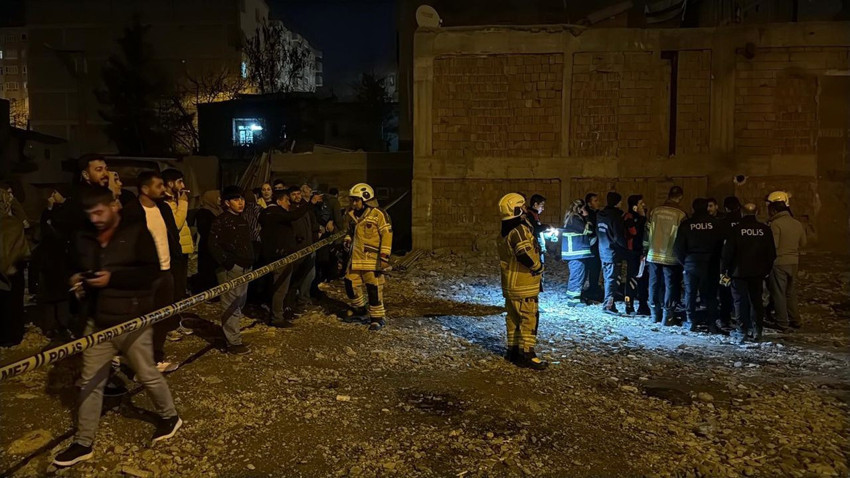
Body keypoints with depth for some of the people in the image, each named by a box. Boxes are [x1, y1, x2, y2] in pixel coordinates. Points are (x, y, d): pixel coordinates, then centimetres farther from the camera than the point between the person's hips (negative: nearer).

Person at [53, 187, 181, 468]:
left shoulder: (136, 232, -9)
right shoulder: (83, 239, 7)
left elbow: (152, 271, -15)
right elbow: (76, 269, 21)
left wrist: (113, 278, -22)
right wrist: (75, 280, -2)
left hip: (132, 321, -5)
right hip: (97, 322, 5)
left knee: (147, 375, 8)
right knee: (90, 383, 10)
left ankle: (170, 417, 32)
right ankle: (83, 443, 23)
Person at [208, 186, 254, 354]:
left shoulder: (242, 220, 17)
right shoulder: (221, 221, -10)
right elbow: (214, 245, -15)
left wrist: (251, 261, 15)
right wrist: (228, 263, -18)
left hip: (245, 268, 9)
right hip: (231, 269, -9)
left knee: (239, 305, 16)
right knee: (231, 306, -5)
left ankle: (233, 336, 28)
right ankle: (233, 343, 1)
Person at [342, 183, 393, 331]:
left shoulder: (378, 214, -11)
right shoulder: (353, 215, 13)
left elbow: (387, 235, -14)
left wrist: (384, 256, -18)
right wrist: (348, 240, 9)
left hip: (372, 259, -8)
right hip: (356, 258, 8)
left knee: (374, 288, -5)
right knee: (351, 284, 10)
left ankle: (378, 317, 8)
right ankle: (360, 310, 32)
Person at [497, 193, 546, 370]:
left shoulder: (503, 233, 12)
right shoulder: (520, 230, -19)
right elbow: (525, 254, -31)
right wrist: (538, 267, -15)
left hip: (509, 284, 9)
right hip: (524, 285, -9)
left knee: (513, 317, 16)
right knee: (529, 318, -3)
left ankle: (513, 350, 24)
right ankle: (527, 354, 0)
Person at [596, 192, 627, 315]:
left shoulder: (600, 215, 9)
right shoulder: (615, 216, -16)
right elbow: (619, 237, -17)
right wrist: (626, 246, -3)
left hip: (603, 252, 8)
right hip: (613, 253, -8)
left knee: (608, 278, 13)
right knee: (611, 279, -3)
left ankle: (608, 304, 17)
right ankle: (608, 305, -3)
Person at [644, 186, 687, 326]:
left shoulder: (655, 211, 1)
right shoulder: (681, 214, -10)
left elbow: (647, 232, 6)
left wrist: (646, 250, 16)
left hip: (654, 255, 4)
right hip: (671, 257, -4)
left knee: (654, 284, 12)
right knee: (671, 285, 5)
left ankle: (655, 314, 20)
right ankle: (667, 316, 7)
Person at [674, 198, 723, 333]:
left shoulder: (686, 224, -4)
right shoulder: (715, 223, -3)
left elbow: (678, 247, -4)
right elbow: (721, 244, -2)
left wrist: (683, 261, 9)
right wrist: (716, 261, 9)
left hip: (691, 264, -1)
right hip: (710, 265, 1)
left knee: (690, 293, 8)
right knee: (710, 294, 7)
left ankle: (690, 322, 10)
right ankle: (712, 324, 7)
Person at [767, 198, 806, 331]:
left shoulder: (775, 223, -16)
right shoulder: (797, 223, 6)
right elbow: (803, 243, 13)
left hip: (779, 262, -7)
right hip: (793, 262, 7)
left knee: (779, 294, 2)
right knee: (791, 292, 18)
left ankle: (782, 324, 5)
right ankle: (795, 320, 25)